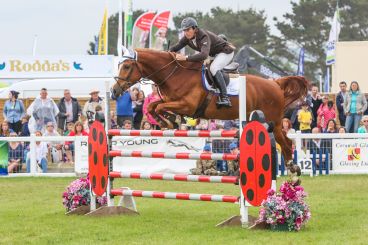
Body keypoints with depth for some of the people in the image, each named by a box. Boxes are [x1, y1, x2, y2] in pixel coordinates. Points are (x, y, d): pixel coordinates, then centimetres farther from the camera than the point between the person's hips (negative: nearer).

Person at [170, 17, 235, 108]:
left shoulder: (204, 36, -36)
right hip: (213, 54, 10)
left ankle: (225, 98, -37)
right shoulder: (187, 37, -11)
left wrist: (186, 58, -56)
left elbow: (204, 55, -50)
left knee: (213, 68, -33)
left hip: (225, 52, -10)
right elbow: (176, 47, -2)